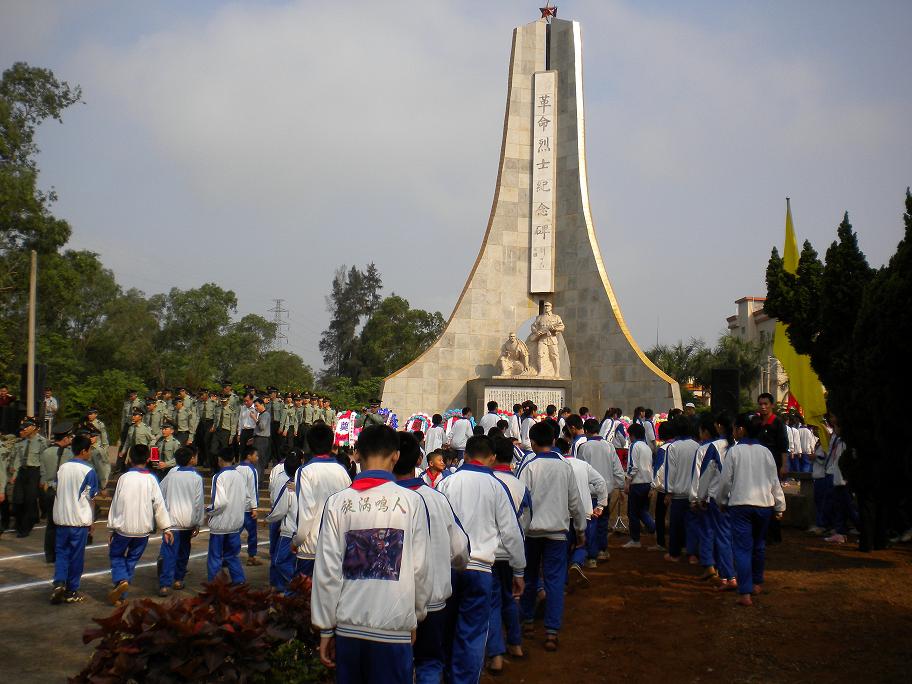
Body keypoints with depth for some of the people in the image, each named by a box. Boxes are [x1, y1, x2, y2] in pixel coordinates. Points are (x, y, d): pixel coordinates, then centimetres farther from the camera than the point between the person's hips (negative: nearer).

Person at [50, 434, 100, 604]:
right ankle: (71, 592, 14)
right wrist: (92, 520, 7)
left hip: (61, 518, 4)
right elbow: (92, 497, -6)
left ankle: (59, 583, -6)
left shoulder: (62, 468, 2)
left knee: (61, 552, 13)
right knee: (76, 555, 6)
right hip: (80, 520, -4)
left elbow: (58, 491, 8)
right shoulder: (88, 471, -11)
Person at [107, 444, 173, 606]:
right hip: (143, 528, 2)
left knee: (116, 556, 17)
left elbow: (115, 503, 0)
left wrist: (112, 528, 10)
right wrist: (166, 528, 2)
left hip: (123, 527, -1)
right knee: (132, 560, 15)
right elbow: (159, 505, -4)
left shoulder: (124, 478, -6)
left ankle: (121, 581, -10)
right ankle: (121, 596, 16)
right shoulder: (151, 479, -4)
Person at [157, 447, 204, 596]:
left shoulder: (171, 474, 0)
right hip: (188, 521, 0)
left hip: (172, 519, 0)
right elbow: (199, 502, -4)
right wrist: (198, 523, 3)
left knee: (169, 553, -3)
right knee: (183, 551, 18)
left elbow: (160, 494, 7)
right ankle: (178, 579, 26)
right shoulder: (196, 477, -5)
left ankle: (165, 585, -12)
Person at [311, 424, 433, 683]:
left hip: (347, 626, 2)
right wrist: (417, 614, 13)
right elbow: (421, 568, -4)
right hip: (394, 628, -2)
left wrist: (325, 628, 7)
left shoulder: (337, 502, -3)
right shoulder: (412, 501, -7)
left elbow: (327, 571, -2)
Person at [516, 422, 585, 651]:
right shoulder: (565, 467, 0)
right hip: (557, 530, 1)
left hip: (531, 529, -1)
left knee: (529, 577, 16)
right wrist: (581, 529, 17)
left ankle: (527, 621, 28)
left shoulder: (529, 466, -8)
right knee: (555, 581, 2)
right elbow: (575, 501, 6)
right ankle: (551, 632, -3)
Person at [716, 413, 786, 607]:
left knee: (742, 547, -4)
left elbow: (725, 479, -5)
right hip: (763, 503, 4)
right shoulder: (765, 452, 2)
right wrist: (779, 506, 17)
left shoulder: (735, 451, -9)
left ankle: (745, 593, -10)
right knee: (759, 544, 21)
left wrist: (723, 500, 12)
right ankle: (757, 583, 35)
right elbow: (774, 481, 7)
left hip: (740, 504, -4)